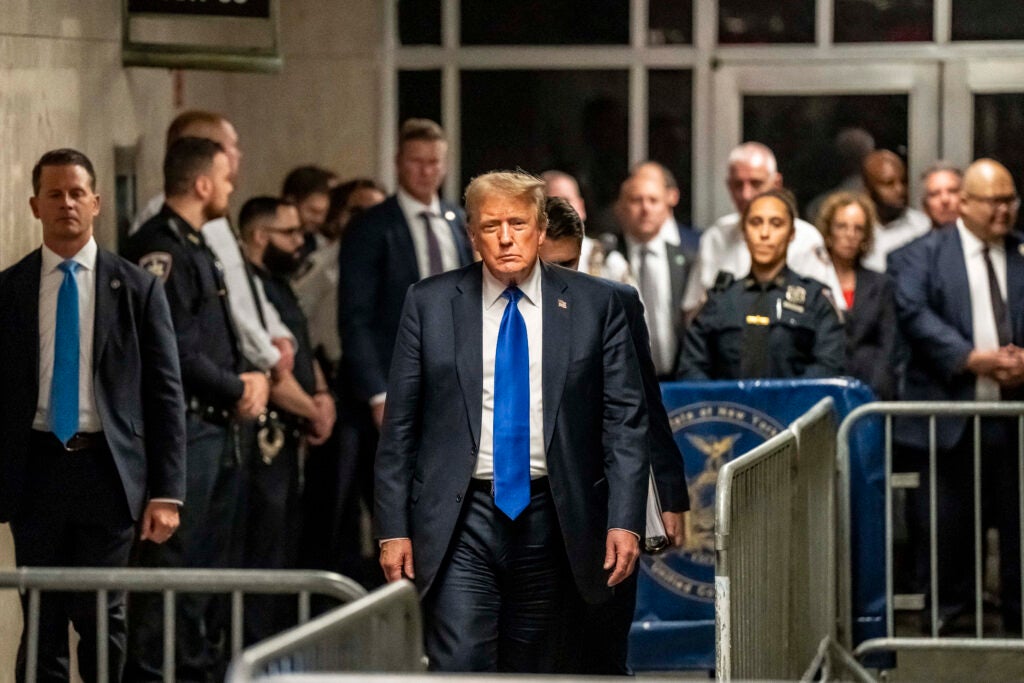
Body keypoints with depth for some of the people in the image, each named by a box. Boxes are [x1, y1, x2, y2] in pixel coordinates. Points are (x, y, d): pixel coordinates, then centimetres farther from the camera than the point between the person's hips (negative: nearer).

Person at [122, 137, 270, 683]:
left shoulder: (196, 246, 19)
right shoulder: (159, 248, -14)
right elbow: (176, 350, -21)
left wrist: (250, 376, 6)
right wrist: (237, 391, -9)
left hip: (219, 427, 10)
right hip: (181, 427, -10)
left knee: (216, 561, 13)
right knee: (172, 561, -9)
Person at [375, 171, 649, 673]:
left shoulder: (594, 305, 3)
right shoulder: (430, 303, 3)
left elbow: (625, 419, 2)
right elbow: (400, 424, 4)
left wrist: (625, 520, -8)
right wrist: (393, 528, -1)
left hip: (550, 520, 1)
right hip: (460, 522, -1)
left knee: (533, 670, 10)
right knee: (460, 669, -12)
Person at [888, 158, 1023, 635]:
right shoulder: (922, 255, 4)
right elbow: (914, 313, -10)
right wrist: (972, 358, -17)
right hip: (949, 414, -2)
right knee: (947, 526, 1)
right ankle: (944, 622, 10)